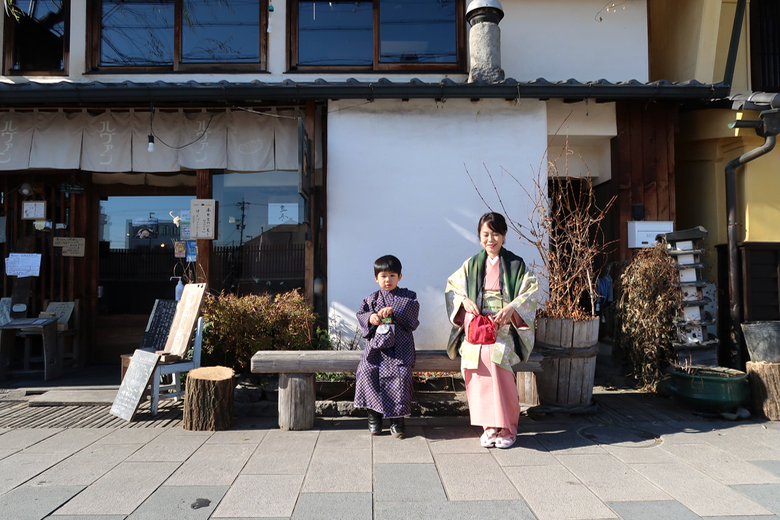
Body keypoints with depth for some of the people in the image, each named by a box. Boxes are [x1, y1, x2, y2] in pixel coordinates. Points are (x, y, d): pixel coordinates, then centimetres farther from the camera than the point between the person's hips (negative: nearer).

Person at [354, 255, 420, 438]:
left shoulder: (408, 296, 11)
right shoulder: (372, 299, 17)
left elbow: (412, 312, -6)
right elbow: (361, 314, 7)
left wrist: (393, 311, -19)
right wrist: (370, 318, -15)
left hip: (400, 346, -2)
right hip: (376, 345, 2)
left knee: (401, 374, -23)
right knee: (367, 371, -21)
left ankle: (397, 419, -6)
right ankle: (374, 416, -3)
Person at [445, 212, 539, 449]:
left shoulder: (516, 264, 3)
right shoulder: (472, 264, 11)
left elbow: (531, 291, -2)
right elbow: (452, 287, 14)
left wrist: (511, 307, -17)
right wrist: (464, 301, -6)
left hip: (502, 330, -3)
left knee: (501, 378, -15)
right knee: (479, 378, -4)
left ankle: (507, 429, 3)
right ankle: (489, 427, 13)